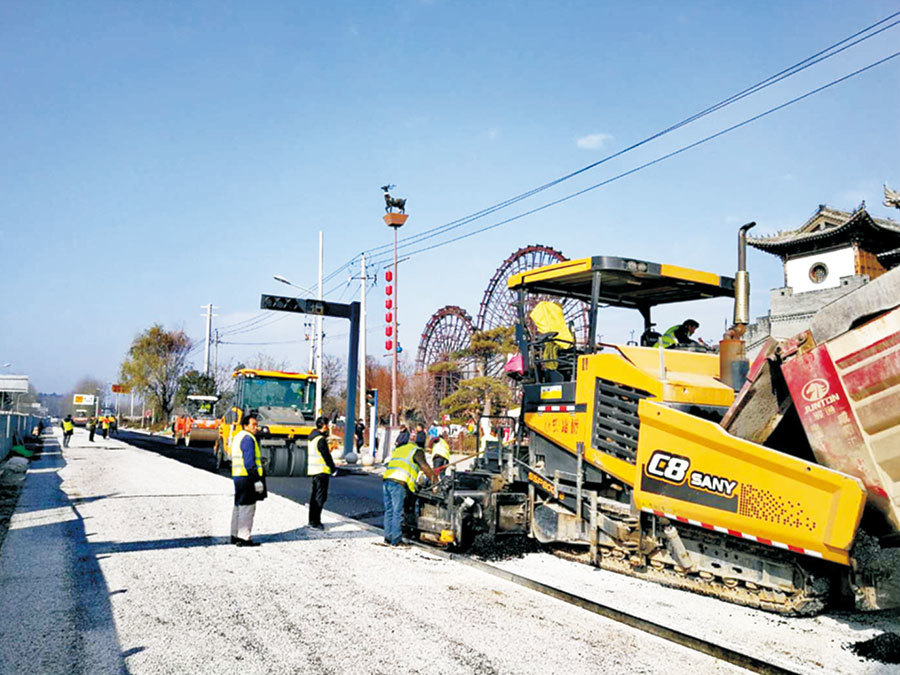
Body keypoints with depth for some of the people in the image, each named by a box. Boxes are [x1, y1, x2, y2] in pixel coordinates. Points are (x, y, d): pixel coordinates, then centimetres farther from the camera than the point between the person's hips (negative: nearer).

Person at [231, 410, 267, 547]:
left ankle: (235, 535, 26)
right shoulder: (248, 438, -15)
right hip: (247, 477, -10)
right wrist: (257, 480, -21)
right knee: (247, 507, -6)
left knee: (238, 506, 17)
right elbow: (249, 462, -21)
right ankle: (244, 538, -4)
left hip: (237, 476, 10)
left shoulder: (238, 436, 17)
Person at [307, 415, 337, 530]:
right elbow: (326, 456, -15)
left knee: (315, 495, 16)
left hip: (313, 470, 10)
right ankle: (315, 521, -6)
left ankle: (312, 520, 23)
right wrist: (333, 469, -6)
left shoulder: (312, 437, 12)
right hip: (321, 471, -10)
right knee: (321, 496, -6)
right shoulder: (321, 439, -17)